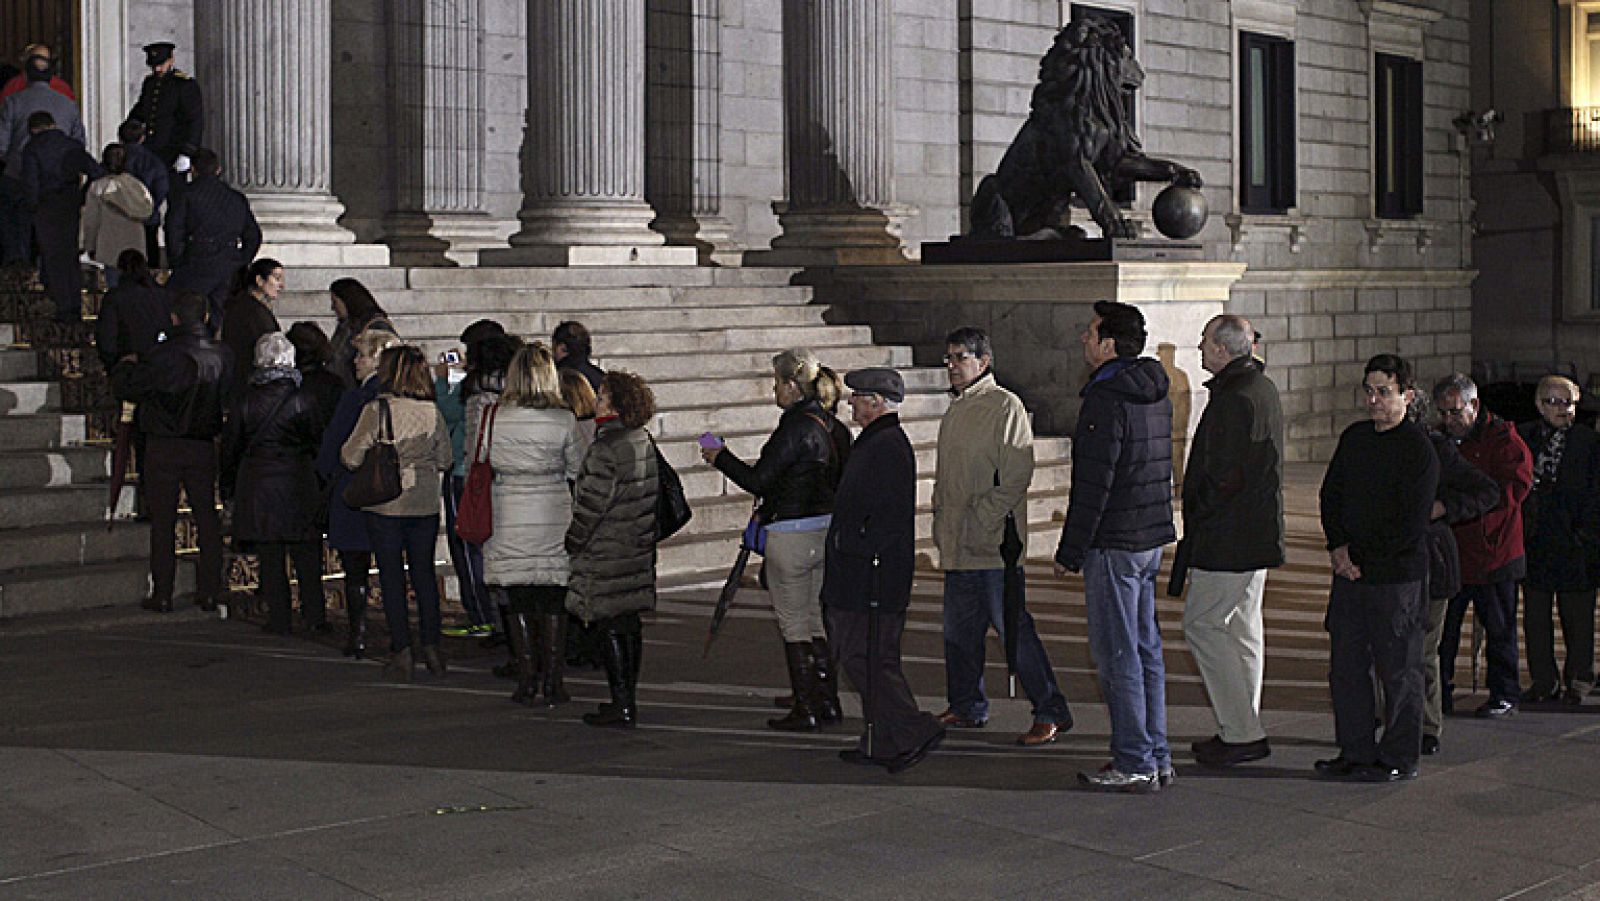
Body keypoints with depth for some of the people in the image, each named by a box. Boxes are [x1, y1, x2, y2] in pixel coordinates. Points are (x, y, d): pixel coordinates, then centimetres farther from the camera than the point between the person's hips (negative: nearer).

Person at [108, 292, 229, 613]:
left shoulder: (163, 356, -14)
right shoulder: (221, 356, 0)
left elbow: (123, 385, -11)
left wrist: (127, 364, 11)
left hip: (164, 446, -3)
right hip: (204, 446, 3)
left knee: (163, 521, 3)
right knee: (207, 517, 10)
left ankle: (162, 594, 4)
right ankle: (209, 591, 12)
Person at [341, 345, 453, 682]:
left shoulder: (376, 410, -12)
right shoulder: (433, 412, -1)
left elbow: (351, 458, -10)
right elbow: (445, 460, 7)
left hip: (385, 505, -3)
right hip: (426, 504, 3)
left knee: (392, 577, 4)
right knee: (424, 572, 13)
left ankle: (402, 651, 5)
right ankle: (431, 646, 14)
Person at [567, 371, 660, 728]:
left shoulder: (605, 449, -19)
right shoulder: (644, 441, 7)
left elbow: (591, 505, -17)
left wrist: (573, 542, -4)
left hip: (608, 553, -8)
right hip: (639, 547, 8)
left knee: (611, 627, -3)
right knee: (631, 624, 14)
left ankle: (622, 707, -1)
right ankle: (629, 701, 21)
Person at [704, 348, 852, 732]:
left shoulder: (796, 427, -18)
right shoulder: (835, 428, 8)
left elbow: (758, 480, -17)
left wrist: (721, 458, 0)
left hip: (792, 534, -8)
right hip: (827, 531, 8)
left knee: (794, 625, 0)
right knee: (818, 620, 16)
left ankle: (805, 710, 4)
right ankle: (827, 701, 21)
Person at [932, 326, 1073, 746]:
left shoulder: (1005, 406, -10)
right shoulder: (955, 412, 17)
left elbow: (1016, 477, -16)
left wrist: (980, 522, -18)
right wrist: (943, 525, 14)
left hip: (994, 546, -9)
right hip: (958, 547, 9)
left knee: (1016, 631, -7)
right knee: (959, 632, 15)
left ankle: (1051, 713, 0)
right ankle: (967, 708, 29)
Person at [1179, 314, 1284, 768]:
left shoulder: (1233, 400, -19)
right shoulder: (1263, 388, 14)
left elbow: (1224, 476, -23)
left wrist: (1197, 519, -10)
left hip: (1226, 537, -11)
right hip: (1257, 534, 11)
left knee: (1203, 624, -6)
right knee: (1243, 626, 14)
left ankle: (1242, 734, -5)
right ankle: (1244, 729, 20)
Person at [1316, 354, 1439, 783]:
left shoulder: (1418, 448, -10)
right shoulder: (1354, 437, 11)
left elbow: (1412, 525, -14)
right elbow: (1330, 495, 14)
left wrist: (1361, 557, -12)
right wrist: (1338, 547, -1)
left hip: (1396, 575, -7)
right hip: (1350, 572, 7)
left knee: (1398, 670, 3)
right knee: (1346, 665, 10)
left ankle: (1399, 758, 12)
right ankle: (1356, 752, 21)